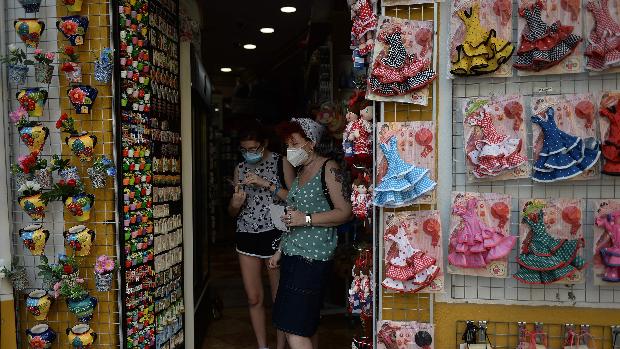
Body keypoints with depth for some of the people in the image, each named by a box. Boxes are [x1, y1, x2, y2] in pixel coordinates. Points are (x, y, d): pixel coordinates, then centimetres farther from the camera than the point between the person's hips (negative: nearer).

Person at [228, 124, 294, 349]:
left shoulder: (281, 163, -2)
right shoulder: (240, 168, 11)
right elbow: (233, 212, 16)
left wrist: (266, 183, -18)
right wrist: (235, 204, -8)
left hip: (274, 235, -4)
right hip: (247, 236, 4)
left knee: (279, 297, 3)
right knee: (253, 298, 8)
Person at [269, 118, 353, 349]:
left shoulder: (328, 169, -7)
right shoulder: (301, 172, 18)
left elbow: (345, 213, -13)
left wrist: (306, 219, -18)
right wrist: (280, 251, 23)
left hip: (312, 257, -8)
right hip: (293, 254, 9)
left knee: (294, 329, -10)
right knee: (306, 327, 13)